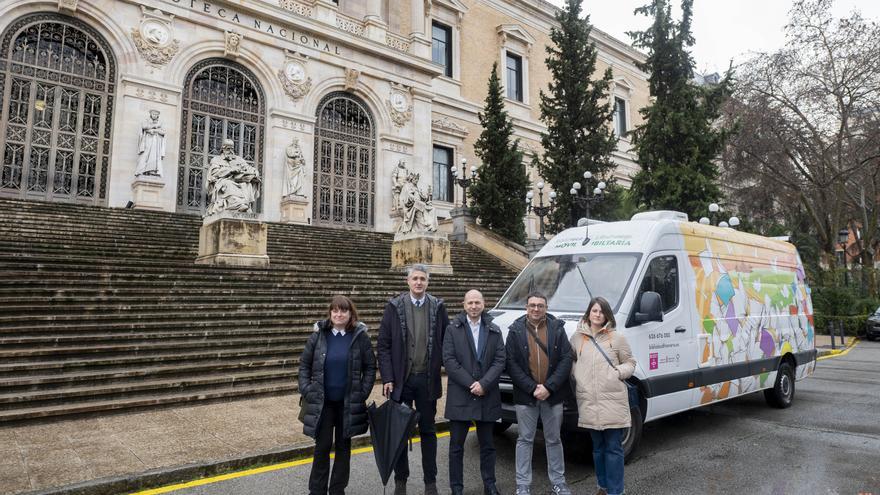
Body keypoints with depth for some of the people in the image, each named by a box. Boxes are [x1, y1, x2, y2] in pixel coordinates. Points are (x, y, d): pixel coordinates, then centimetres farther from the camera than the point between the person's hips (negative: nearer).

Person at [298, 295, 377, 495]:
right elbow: (304, 364, 5)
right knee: (322, 446, 4)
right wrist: (306, 390, -4)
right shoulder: (318, 335, -3)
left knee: (343, 446, 11)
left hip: (349, 402, 0)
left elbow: (370, 367, 0)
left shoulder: (360, 336, -5)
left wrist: (363, 393, -6)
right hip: (322, 401, 0)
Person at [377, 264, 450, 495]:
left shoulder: (438, 307, 0)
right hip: (401, 379, 0)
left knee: (428, 431, 12)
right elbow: (383, 345, -4)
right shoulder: (394, 306, -3)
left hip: (428, 379, 1)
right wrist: (387, 378, -10)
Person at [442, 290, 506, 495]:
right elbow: (448, 360, -8)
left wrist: (483, 384, -14)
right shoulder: (453, 329, 0)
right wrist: (470, 384, -13)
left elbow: (500, 361, -1)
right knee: (456, 445, 6)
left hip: (488, 397, 2)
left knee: (487, 445, 13)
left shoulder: (494, 331, 6)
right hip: (459, 396, -2)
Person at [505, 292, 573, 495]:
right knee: (525, 440, 8)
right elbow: (511, 364, -6)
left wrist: (548, 387, -13)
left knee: (554, 439, 14)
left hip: (553, 394, 1)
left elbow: (566, 360, -4)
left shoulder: (557, 328, 1)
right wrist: (532, 388, -14)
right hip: (525, 395, -1)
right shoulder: (515, 330, -2)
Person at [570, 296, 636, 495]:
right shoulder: (577, 338, 7)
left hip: (613, 400, -2)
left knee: (613, 448, 2)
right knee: (598, 447, 15)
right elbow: (570, 363, 17)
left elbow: (630, 363, 7)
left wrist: (618, 372, -10)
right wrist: (578, 376, 0)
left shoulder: (617, 338, 1)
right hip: (588, 401, 3)